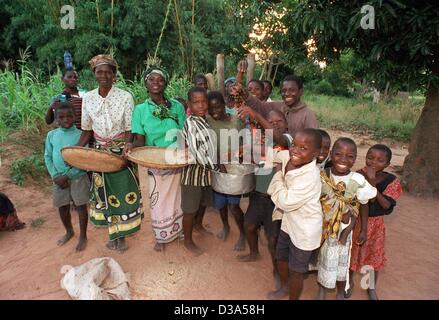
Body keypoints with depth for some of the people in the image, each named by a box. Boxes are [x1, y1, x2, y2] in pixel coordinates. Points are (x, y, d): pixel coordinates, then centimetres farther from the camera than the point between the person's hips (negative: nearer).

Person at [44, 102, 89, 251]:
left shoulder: (81, 135, -9)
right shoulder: (51, 135, 2)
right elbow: (48, 157, 6)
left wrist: (67, 175, -15)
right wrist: (55, 175, -7)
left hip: (78, 176, -4)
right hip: (59, 178, 4)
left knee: (81, 206, 4)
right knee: (62, 206, 14)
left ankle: (83, 236, 21)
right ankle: (69, 232, 38)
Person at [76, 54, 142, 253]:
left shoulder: (125, 97, -11)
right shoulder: (88, 98, 0)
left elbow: (130, 128, -12)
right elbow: (87, 130, 6)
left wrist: (128, 143, -32)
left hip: (122, 152, -3)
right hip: (99, 153, 3)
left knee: (123, 192, 3)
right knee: (104, 193, 12)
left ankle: (122, 234, 24)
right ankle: (112, 232, 32)